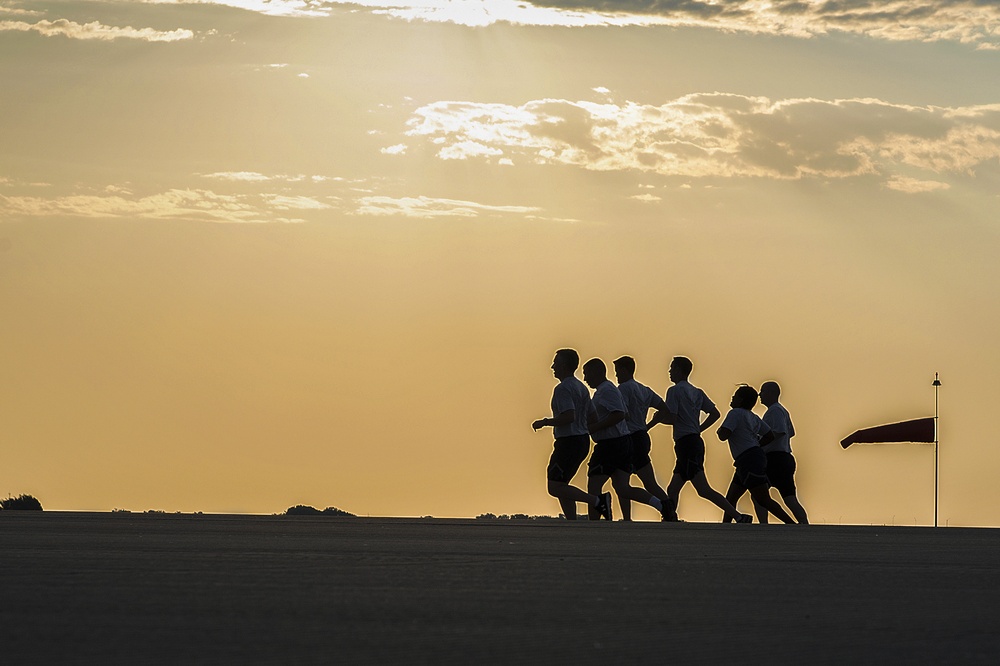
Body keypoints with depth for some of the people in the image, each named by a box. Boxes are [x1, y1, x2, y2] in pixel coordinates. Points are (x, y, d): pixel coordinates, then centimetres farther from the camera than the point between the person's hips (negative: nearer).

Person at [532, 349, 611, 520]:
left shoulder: (563, 389, -14)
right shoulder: (582, 388, 16)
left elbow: (568, 416, -25)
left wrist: (544, 422, -15)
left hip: (568, 442, -10)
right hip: (583, 440, 10)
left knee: (555, 487, -9)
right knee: (560, 486, 13)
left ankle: (598, 501, -17)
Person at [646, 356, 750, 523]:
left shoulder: (675, 390, -7)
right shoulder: (697, 392, 18)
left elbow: (671, 418, -14)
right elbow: (715, 414, 17)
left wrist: (657, 419, 5)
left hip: (686, 443, -9)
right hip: (695, 440, 9)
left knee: (703, 489, -16)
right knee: (672, 490, 12)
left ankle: (739, 517, -23)